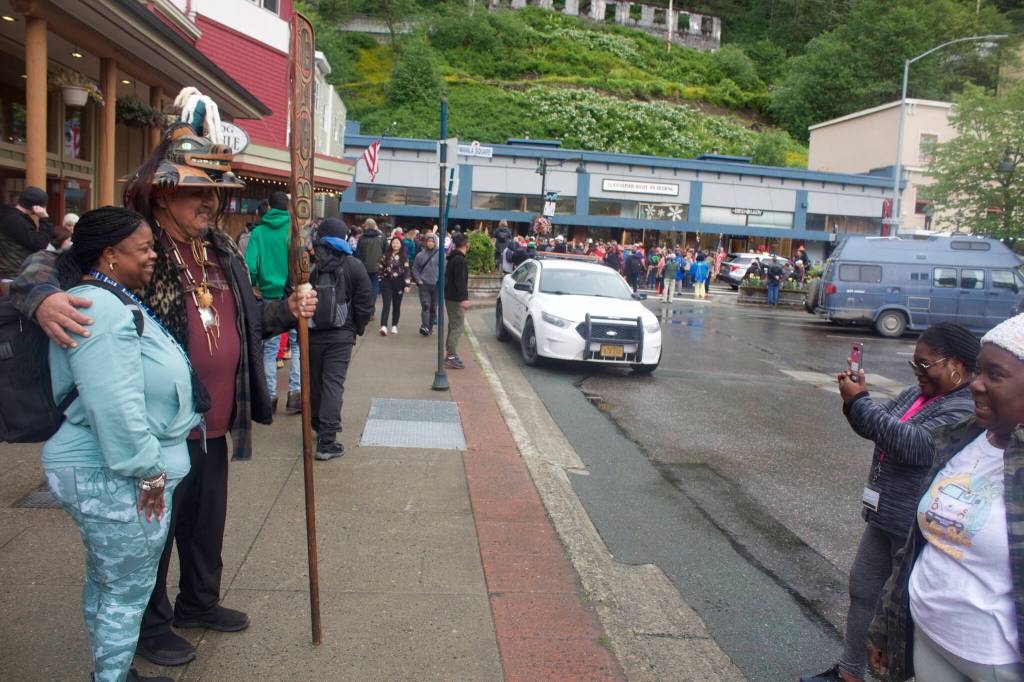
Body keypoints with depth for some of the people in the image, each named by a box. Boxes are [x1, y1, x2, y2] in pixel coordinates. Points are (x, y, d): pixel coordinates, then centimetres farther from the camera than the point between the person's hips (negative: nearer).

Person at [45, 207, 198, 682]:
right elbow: (114, 406, -28)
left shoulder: (110, 301, 13)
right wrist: (147, 470, -22)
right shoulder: (103, 310, -23)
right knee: (127, 590, 5)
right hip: (116, 479, -11)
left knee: (105, 581, 23)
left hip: (99, 471, 11)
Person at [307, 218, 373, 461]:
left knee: (315, 382, 16)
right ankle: (326, 441, -9)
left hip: (312, 334, 2)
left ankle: (319, 428, 32)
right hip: (341, 335, -2)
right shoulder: (354, 266, -7)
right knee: (334, 382, -2)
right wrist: (358, 328, 10)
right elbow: (365, 303, -4)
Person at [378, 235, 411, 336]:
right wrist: (380, 280, 6)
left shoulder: (403, 257, 0)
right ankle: (383, 326, -18)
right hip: (386, 282, 0)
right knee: (386, 304, -9)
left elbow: (407, 271, -3)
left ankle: (394, 326, 21)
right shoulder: (386, 255, 5)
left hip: (398, 283, 0)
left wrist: (407, 285, -9)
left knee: (396, 305, 9)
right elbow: (380, 268, 10)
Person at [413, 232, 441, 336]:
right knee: (425, 306, -10)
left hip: (436, 285, 0)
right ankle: (425, 326, -16)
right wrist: (418, 280, 0)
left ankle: (430, 326, 21)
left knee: (433, 307, 9)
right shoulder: (420, 255, 4)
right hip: (424, 285, 0)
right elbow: (415, 269, 11)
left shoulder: (440, 254, 0)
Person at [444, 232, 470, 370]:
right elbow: (460, 280, -24)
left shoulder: (452, 258, 15)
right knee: (457, 327, -9)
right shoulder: (460, 260, -16)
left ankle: (449, 354, 21)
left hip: (450, 297, 10)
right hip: (456, 298, -10)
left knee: (453, 327, 16)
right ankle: (452, 357, -10)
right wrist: (464, 298, -28)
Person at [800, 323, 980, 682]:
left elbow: (912, 445, -32)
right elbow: (877, 425, 13)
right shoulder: (917, 394, 6)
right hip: (883, 517, 9)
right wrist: (856, 398, -8)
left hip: (919, 530, -9)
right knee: (862, 588, 15)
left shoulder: (967, 411, -21)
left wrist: (859, 401, -27)